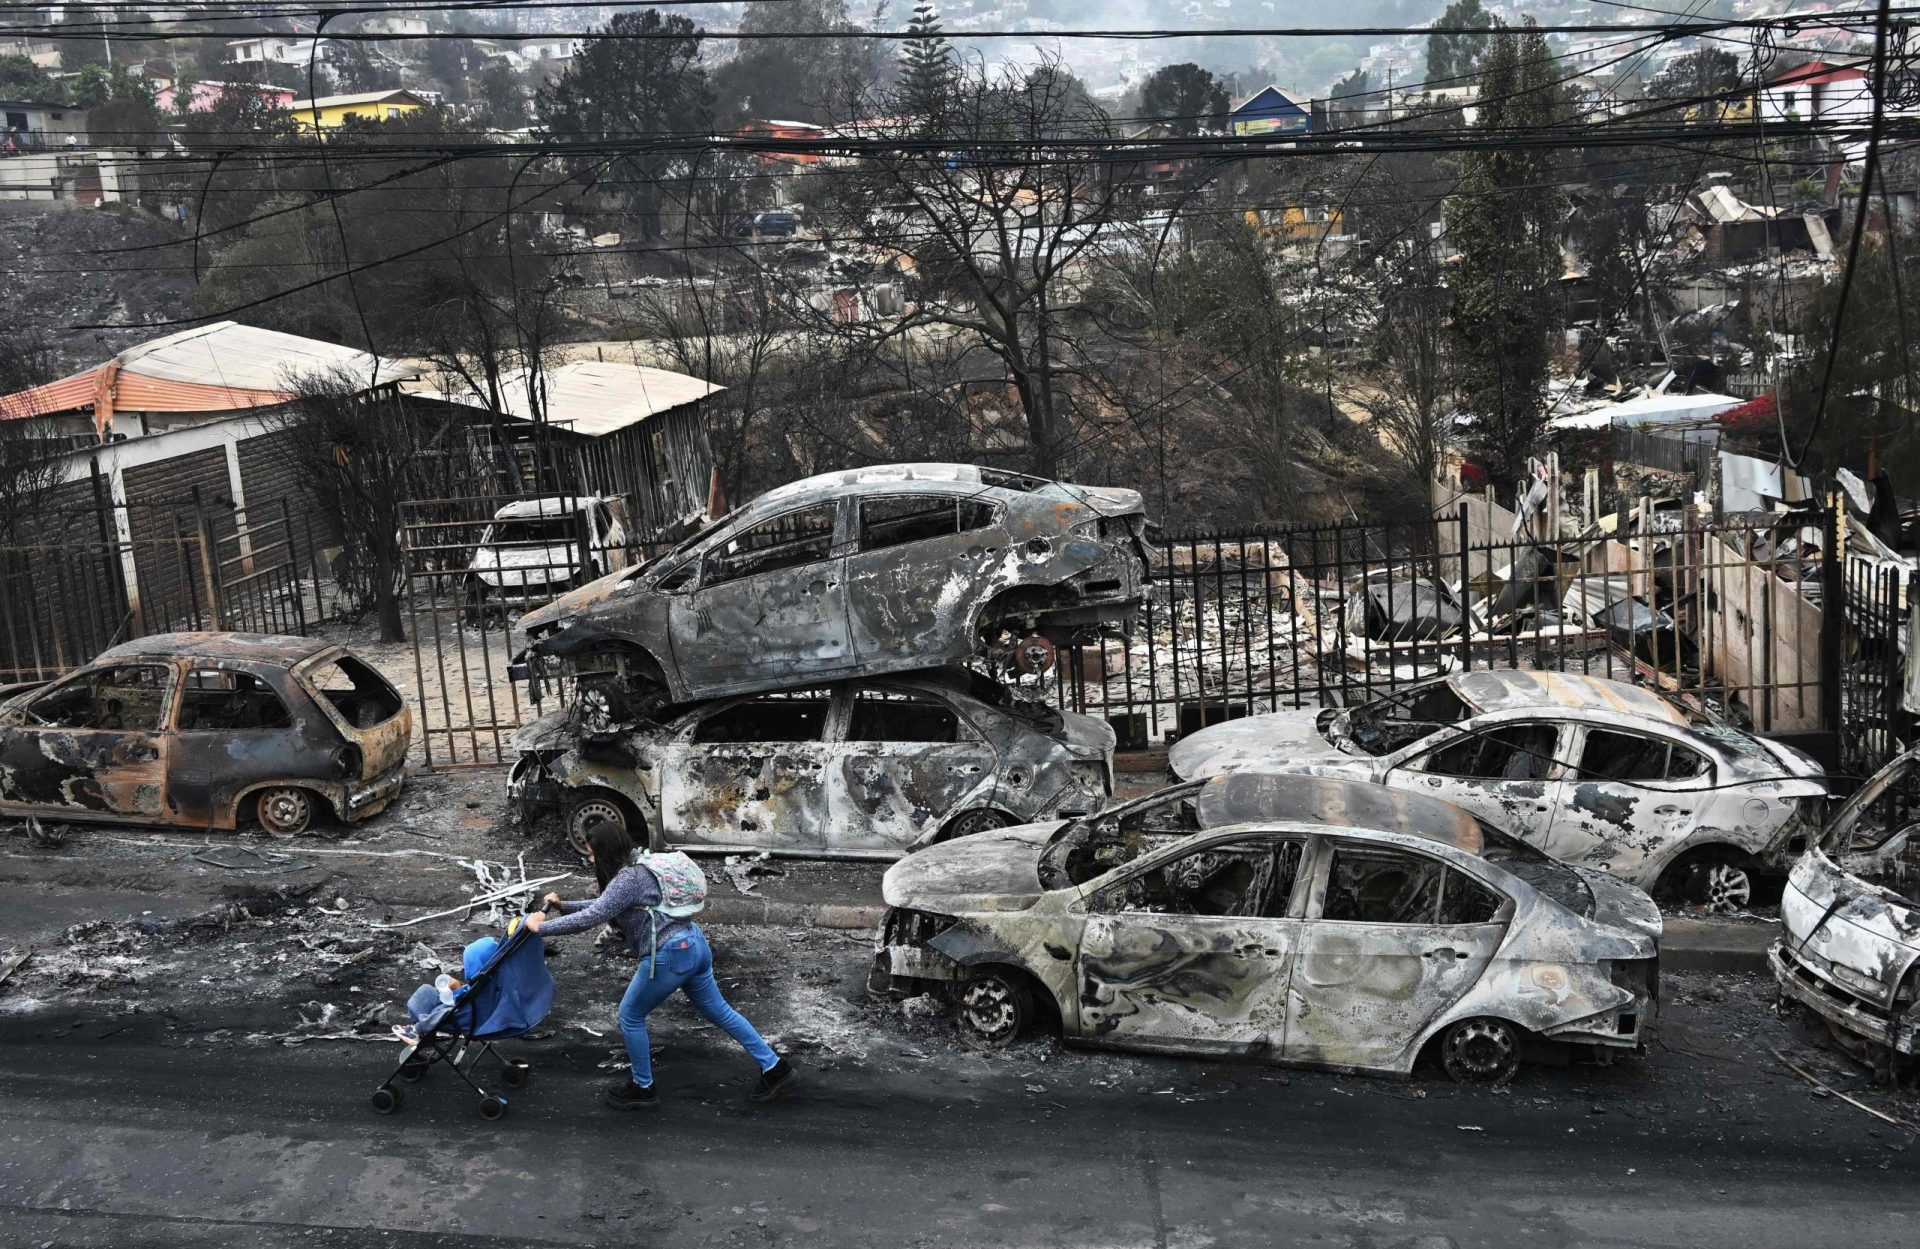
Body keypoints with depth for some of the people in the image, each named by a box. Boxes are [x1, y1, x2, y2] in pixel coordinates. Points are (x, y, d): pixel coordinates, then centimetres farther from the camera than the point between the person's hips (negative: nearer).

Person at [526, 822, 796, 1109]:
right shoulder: (638, 869, 17)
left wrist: (541, 927, -12)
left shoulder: (627, 878, -14)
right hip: (694, 944, 10)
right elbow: (603, 907, 29)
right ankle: (775, 1067, 22)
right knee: (718, 1011, 18)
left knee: (630, 1016, 9)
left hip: (670, 955, -10)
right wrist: (564, 905, 22)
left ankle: (643, 1089, 22)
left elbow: (591, 918, -21)